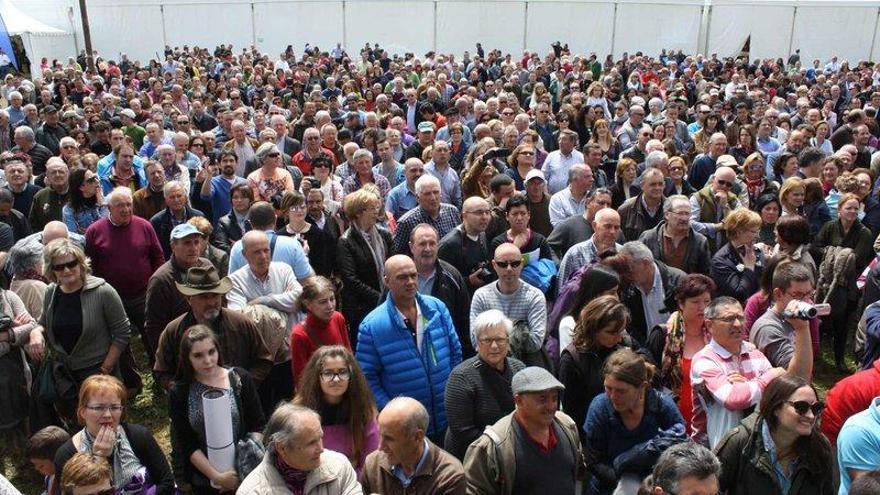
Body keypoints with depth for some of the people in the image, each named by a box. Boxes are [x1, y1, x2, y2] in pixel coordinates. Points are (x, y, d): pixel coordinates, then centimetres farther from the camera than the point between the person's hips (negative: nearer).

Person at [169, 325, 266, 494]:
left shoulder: (240, 378, -7)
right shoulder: (179, 393, -7)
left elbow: (258, 425, -4)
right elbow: (187, 445, -8)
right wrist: (216, 477, -16)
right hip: (204, 478, 0)